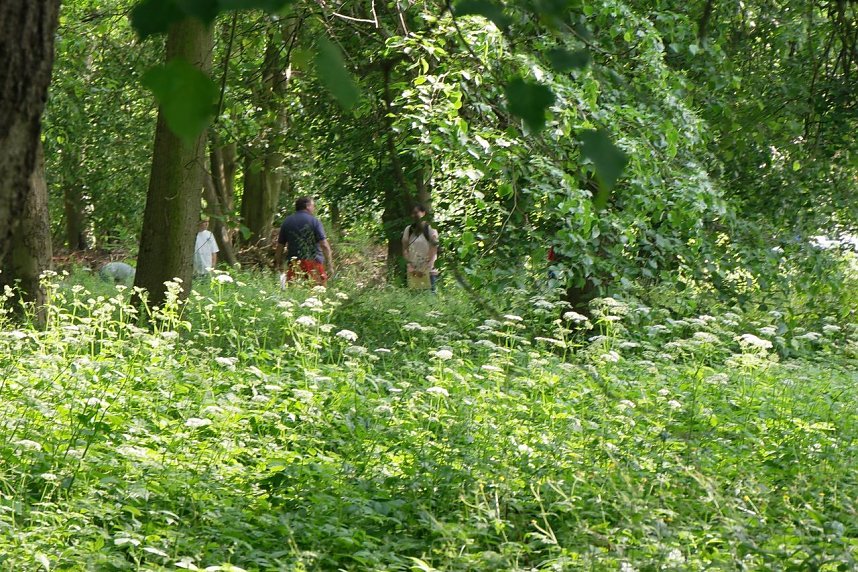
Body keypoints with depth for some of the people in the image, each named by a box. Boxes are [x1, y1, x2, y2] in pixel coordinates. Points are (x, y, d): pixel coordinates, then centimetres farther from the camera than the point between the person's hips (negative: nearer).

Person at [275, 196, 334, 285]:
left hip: (294, 264, 3)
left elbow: (280, 246, 13)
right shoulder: (314, 221, -2)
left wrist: (278, 265, 22)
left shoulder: (286, 222, 10)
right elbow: (324, 245, -9)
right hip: (313, 261, -3)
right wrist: (330, 265, -6)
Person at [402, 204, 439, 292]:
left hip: (428, 271, -3)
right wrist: (410, 266, -5)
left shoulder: (430, 229, -1)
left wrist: (425, 268, -13)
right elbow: (405, 250, 8)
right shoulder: (408, 229, 10)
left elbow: (433, 249, -6)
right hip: (413, 271, 3)